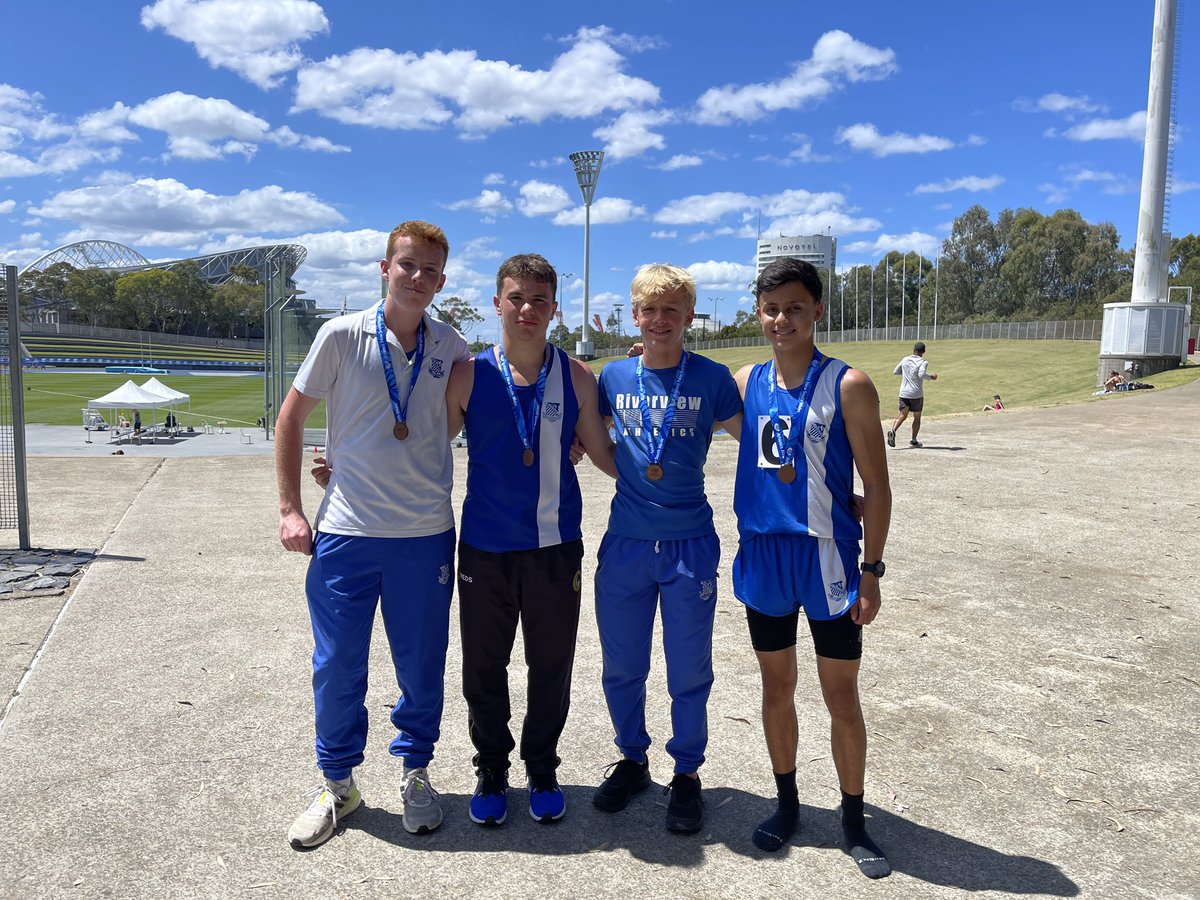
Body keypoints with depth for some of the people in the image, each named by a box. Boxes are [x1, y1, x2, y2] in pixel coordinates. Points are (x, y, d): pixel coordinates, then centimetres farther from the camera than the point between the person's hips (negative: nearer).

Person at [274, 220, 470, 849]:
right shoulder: (343, 337, -4)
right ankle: (336, 783, 31)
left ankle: (415, 773, 34)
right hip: (345, 533, -1)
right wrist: (289, 508, -1)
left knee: (421, 666, 11)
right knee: (337, 667, 8)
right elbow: (291, 418, 2)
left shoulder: (452, 348, 2)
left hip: (426, 536, 2)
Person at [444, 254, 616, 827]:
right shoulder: (469, 376, -3)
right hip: (485, 548, 0)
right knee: (484, 668, 11)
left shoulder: (576, 378, -1)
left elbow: (602, 452, 8)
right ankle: (491, 770, 34)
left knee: (552, 667, 12)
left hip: (555, 547, 1)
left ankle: (541, 769, 34)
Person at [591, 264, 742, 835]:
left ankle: (687, 773, 30)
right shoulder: (614, 377, 3)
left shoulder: (712, 378, -4)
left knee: (689, 673, 8)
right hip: (625, 545, 2)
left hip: (690, 546, -2)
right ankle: (632, 760, 36)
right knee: (621, 668, 14)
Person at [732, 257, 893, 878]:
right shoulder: (746, 383, 3)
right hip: (763, 556, 3)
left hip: (827, 558, -3)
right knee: (776, 688, 15)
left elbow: (875, 484, -6)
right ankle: (787, 804, 34)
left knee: (841, 696, 8)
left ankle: (853, 821, 27)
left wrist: (871, 570, -9)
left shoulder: (848, 386, -8)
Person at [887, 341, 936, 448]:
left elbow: (895, 372, 15)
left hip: (904, 393, 3)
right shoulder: (923, 362, -8)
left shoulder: (905, 360, 7)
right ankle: (913, 441, 13)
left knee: (902, 415, 3)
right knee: (917, 418, 12)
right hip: (917, 395, -3)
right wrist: (931, 377, -7)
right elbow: (922, 374, -24)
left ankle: (893, 431, -24)